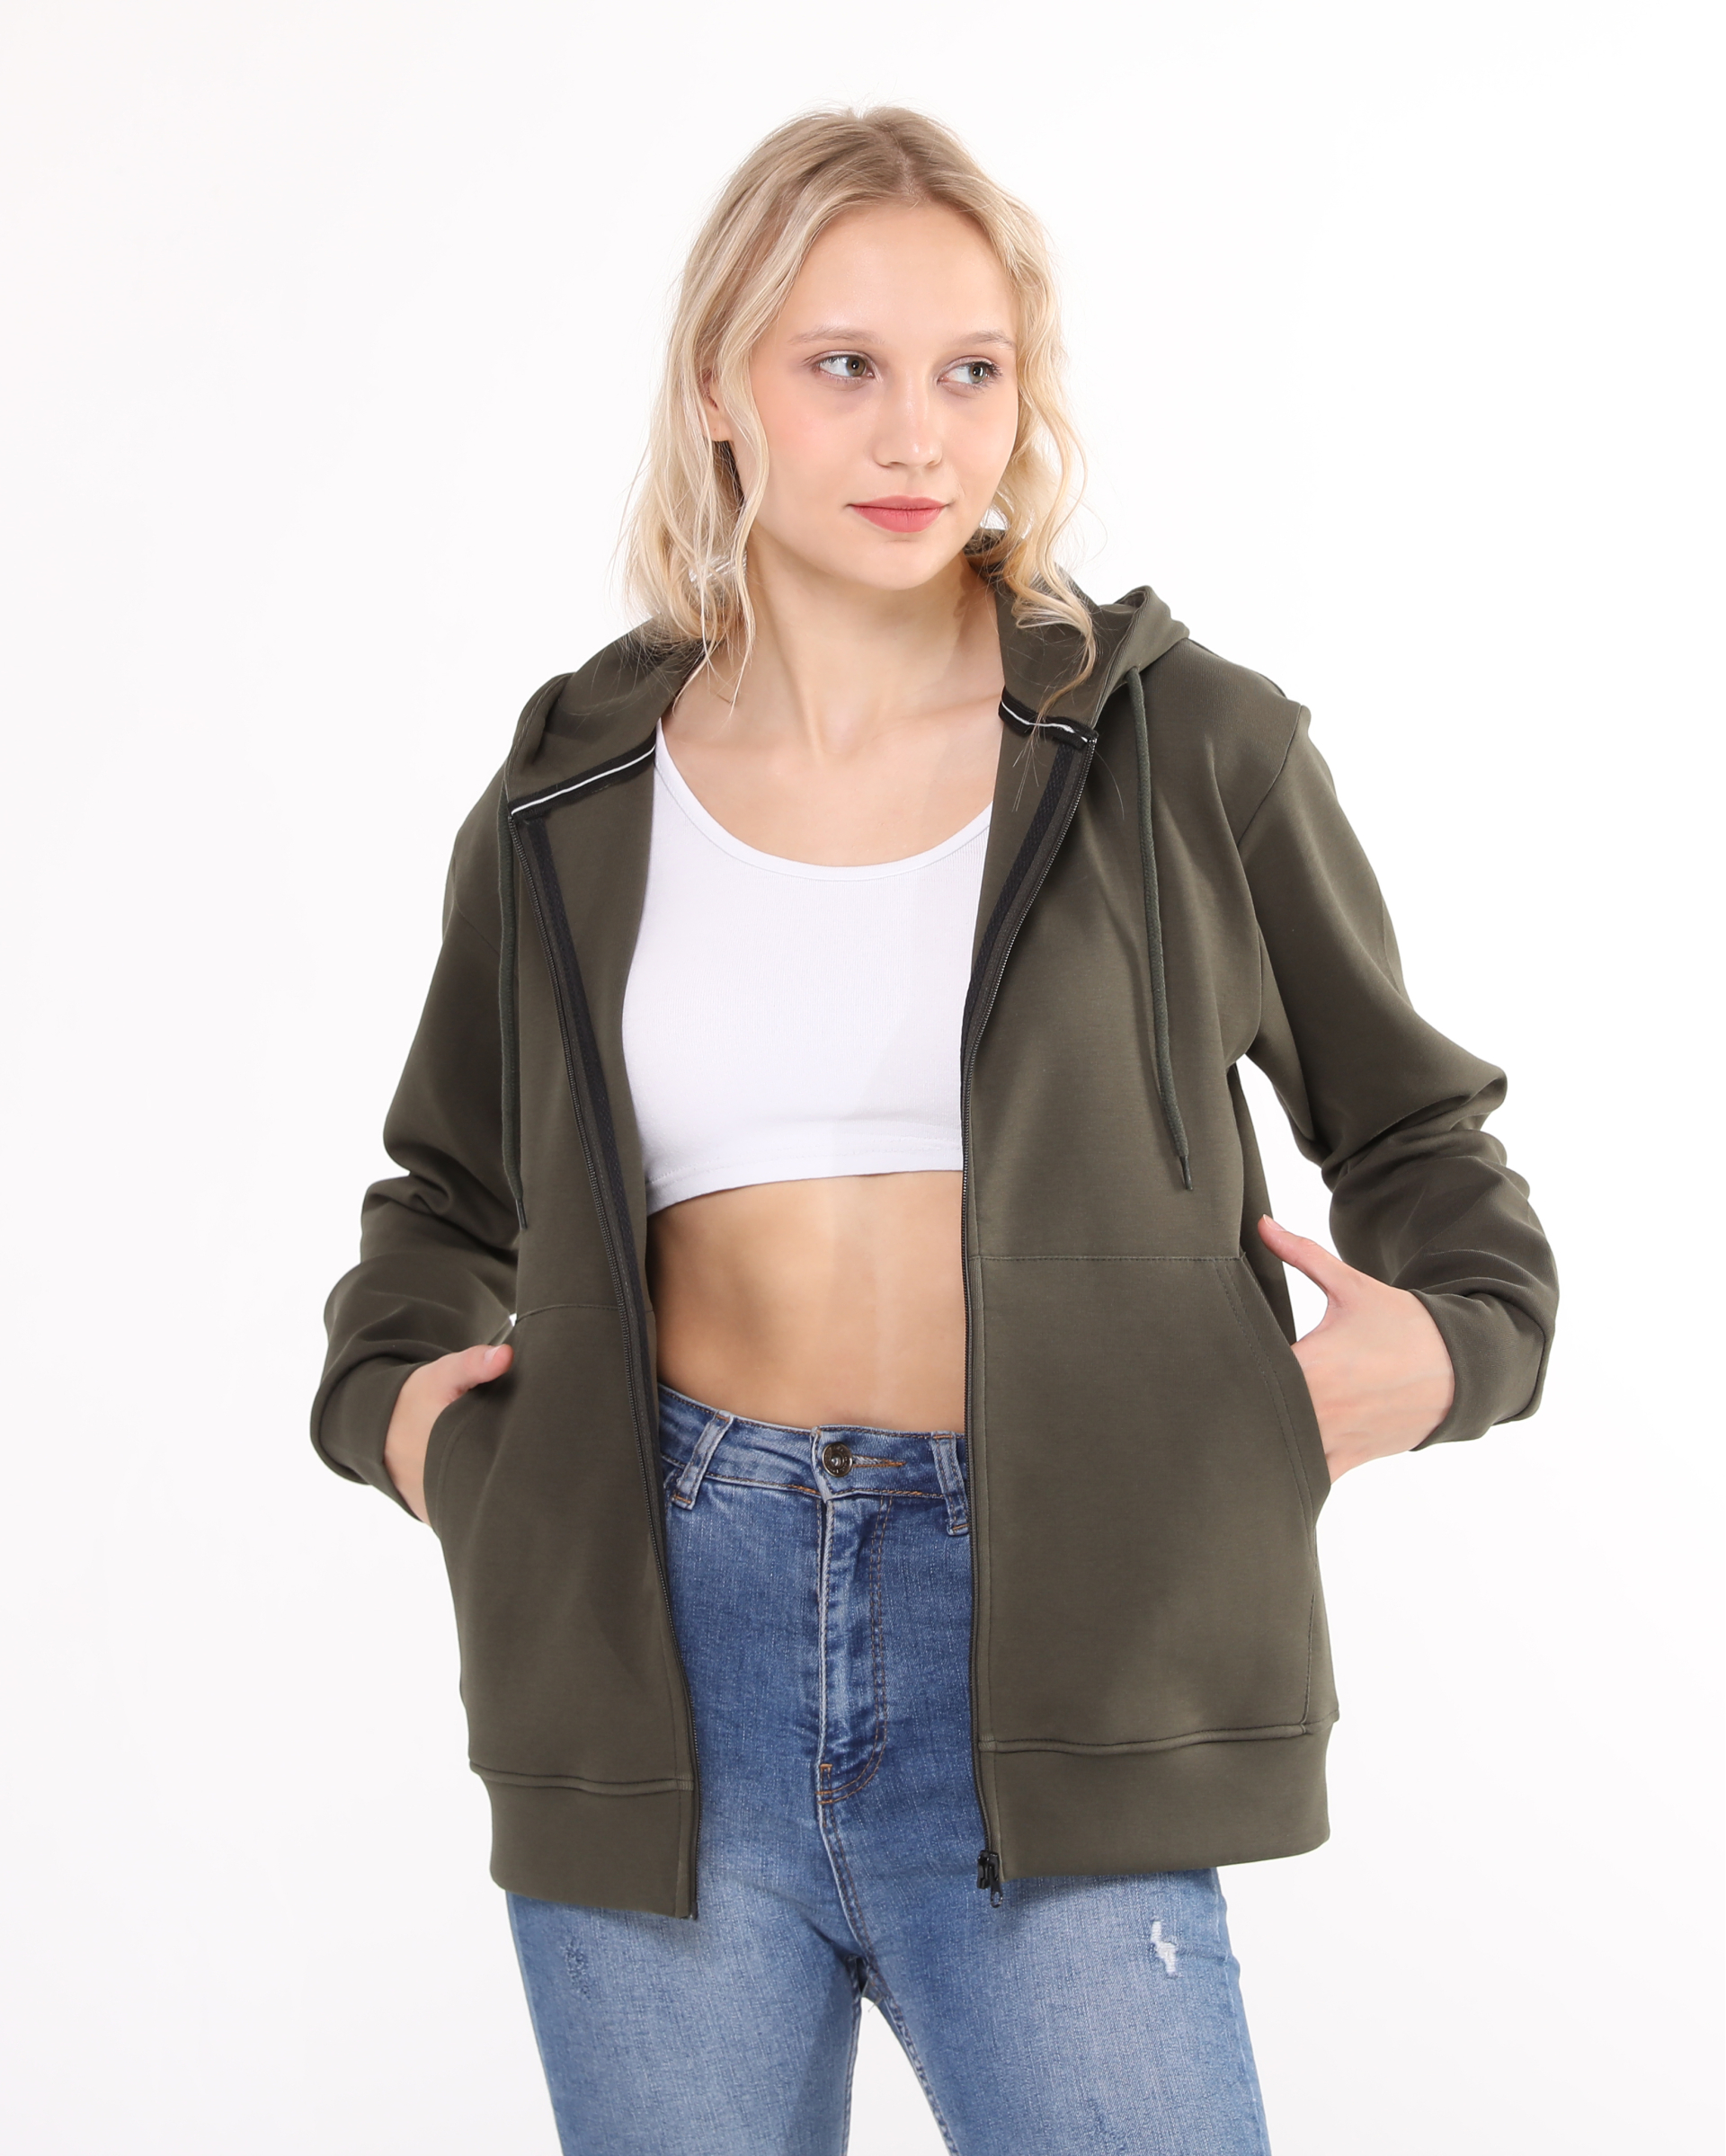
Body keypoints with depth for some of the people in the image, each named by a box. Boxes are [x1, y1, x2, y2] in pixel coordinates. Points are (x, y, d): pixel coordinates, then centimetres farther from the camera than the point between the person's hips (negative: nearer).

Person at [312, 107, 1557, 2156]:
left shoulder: (1184, 751, 3)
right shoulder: (570, 804, 8)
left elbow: (1411, 1123, 14)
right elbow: (453, 1195, 24)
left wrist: (1455, 1339, -4)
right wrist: (389, 1396, 6)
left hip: (1039, 1637, -2)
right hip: (664, 1626, 2)